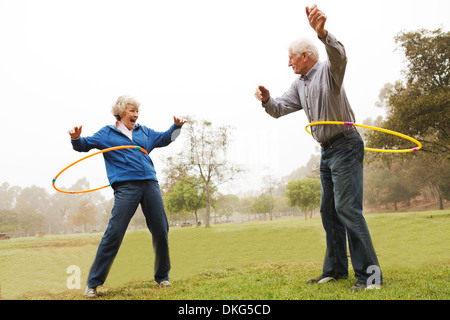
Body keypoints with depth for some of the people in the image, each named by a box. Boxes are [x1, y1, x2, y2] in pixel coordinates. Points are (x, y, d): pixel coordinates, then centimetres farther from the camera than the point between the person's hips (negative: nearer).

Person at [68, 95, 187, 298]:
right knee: (113, 233, -11)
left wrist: (176, 126, 16)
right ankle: (93, 283, 2)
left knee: (161, 231, 5)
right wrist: (76, 138, -17)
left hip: (150, 184, 5)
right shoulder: (107, 133, 11)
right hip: (126, 187, -4)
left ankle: (162, 276, 24)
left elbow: (165, 138, 32)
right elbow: (84, 145, 5)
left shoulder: (144, 131, 22)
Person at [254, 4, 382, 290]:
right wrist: (266, 99, -9)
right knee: (328, 210, 10)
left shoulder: (328, 71, -11)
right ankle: (336, 269, 18)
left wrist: (322, 33, -53)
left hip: (345, 146, -9)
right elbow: (279, 109, 13)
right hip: (327, 151, 9)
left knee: (347, 207, -15)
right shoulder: (299, 85, 15)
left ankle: (369, 272, -10)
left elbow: (339, 56, -34)